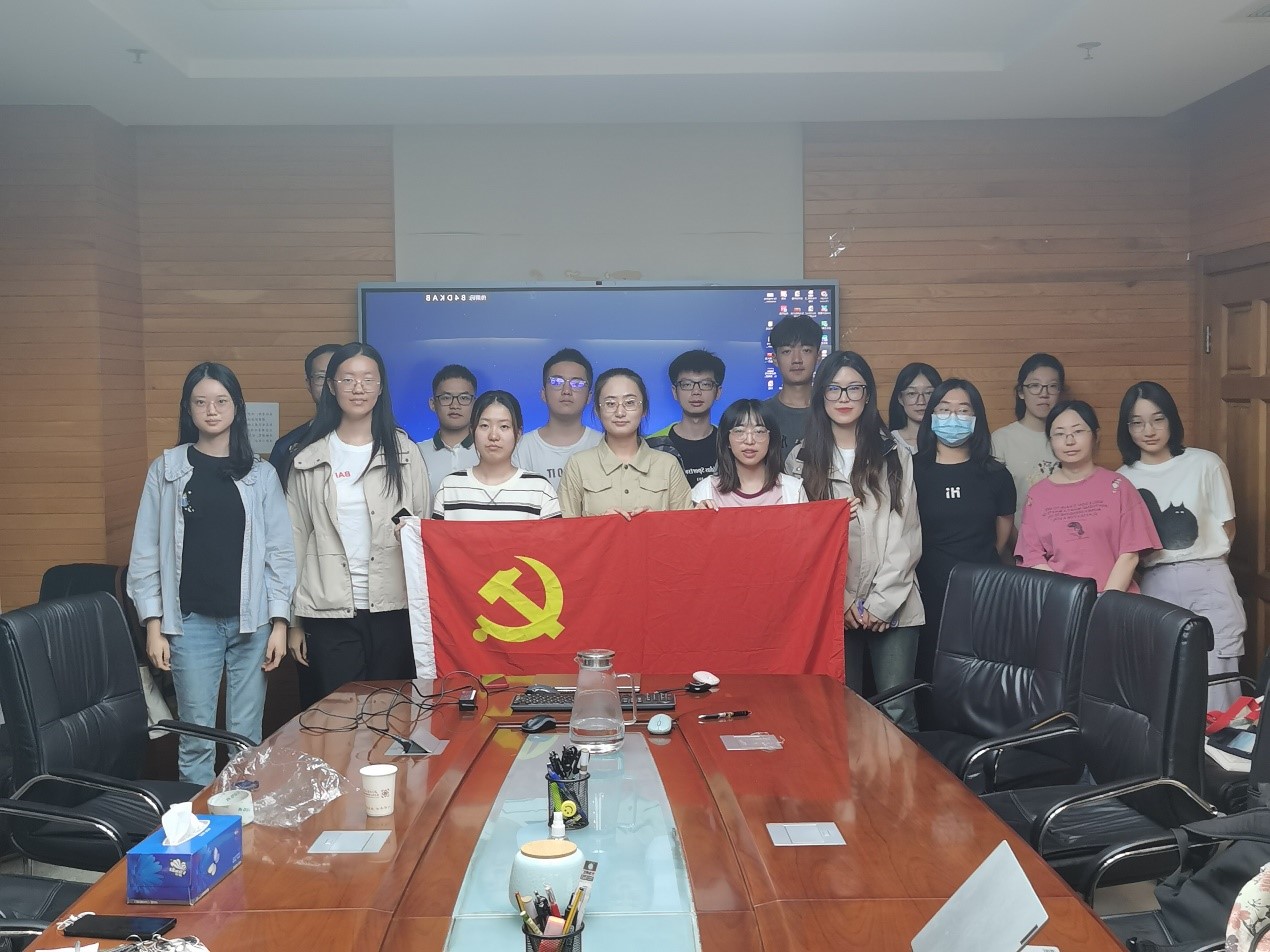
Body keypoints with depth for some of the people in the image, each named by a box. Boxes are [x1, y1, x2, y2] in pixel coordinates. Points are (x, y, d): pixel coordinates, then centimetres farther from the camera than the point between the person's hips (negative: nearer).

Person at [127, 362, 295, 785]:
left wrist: (280, 622, -1)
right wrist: (154, 625, -1)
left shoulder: (261, 474, 6)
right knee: (197, 739, 1)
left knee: (247, 739, 5)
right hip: (192, 621, -1)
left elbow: (280, 550, 5)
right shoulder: (166, 469, 4)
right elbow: (147, 551, 3)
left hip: (252, 622, 1)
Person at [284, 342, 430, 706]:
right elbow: (297, 538, 8)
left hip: (393, 607, 0)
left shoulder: (404, 451, 6)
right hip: (330, 612, 0)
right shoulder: (308, 459, 7)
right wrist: (294, 621, 7)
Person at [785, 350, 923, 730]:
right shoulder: (801, 459, 7)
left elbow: (906, 535, 3)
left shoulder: (895, 456, 8)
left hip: (892, 606, 0)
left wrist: (881, 602, -6)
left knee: (897, 711, -2)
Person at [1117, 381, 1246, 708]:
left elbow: (1227, 530, 8)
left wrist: (1201, 558, 7)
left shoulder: (1206, 464, -1)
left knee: (1214, 688, -4)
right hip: (1155, 585, 2)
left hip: (1207, 581, -2)